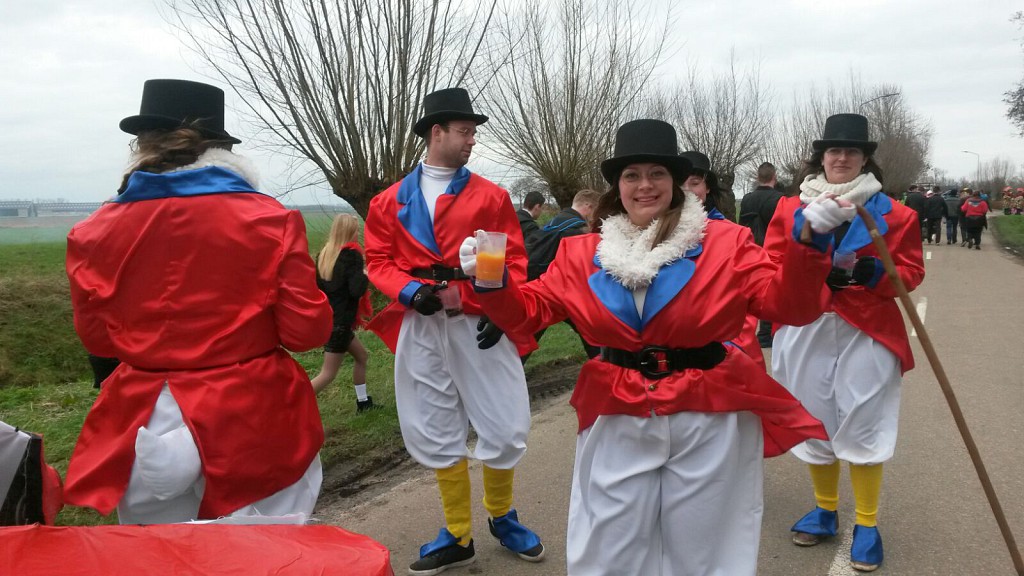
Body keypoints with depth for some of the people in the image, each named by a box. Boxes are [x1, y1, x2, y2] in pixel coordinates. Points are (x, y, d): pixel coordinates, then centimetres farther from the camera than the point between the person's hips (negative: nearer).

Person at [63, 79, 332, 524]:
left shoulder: (98, 232, -6)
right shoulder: (270, 220, -11)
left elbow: (97, 338, 6)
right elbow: (307, 330, -8)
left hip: (148, 434, 2)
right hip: (255, 426, -1)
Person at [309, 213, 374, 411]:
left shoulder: (324, 253, 6)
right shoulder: (351, 255, -16)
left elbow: (317, 286, 11)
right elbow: (356, 290, -24)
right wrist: (365, 276, -7)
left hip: (329, 318, 9)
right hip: (340, 321, -9)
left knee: (361, 355, 23)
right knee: (328, 374, -1)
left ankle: (363, 401, 30)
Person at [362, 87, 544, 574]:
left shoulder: (490, 196, 3)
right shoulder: (390, 202, 6)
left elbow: (514, 261, 1)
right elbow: (378, 262, 4)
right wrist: (412, 291, -14)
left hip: (479, 323, -1)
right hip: (421, 326, 1)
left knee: (505, 428, 2)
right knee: (437, 433, 9)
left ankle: (501, 516, 31)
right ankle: (458, 536, 26)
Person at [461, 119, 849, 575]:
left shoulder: (724, 243, -5)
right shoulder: (582, 253, 1)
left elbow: (788, 305, -9)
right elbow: (531, 309, 2)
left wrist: (808, 244, -25)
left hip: (708, 420, -1)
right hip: (618, 421, 2)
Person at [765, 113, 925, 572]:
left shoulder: (891, 212, 1)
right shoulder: (790, 209, 5)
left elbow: (910, 270, 0)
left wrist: (870, 272, -19)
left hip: (867, 333, -2)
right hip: (805, 332, 2)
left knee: (862, 425, 1)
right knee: (814, 422, 12)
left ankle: (867, 525, 17)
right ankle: (825, 511, 31)